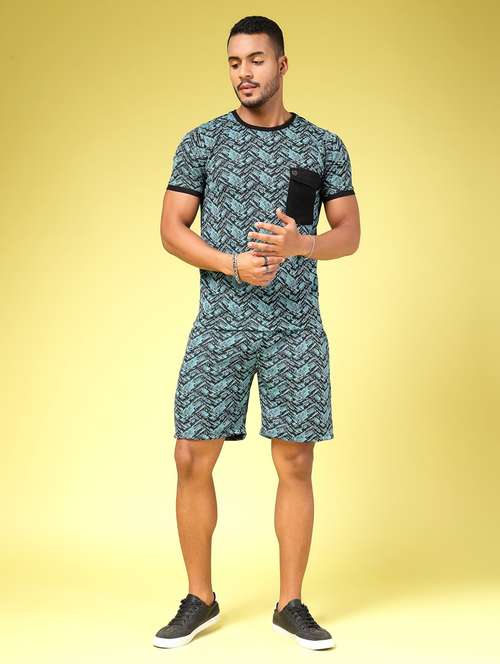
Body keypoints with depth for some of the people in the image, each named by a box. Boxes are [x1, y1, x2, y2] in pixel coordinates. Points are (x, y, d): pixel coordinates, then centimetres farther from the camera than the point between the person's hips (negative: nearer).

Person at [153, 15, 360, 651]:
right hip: (219, 324, 0)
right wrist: (234, 264, -12)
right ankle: (199, 599, 17)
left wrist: (299, 243, -15)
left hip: (296, 327, 0)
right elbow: (172, 228, 3)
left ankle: (290, 605, 16)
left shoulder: (325, 147, 8)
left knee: (295, 462, 1)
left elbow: (349, 233, 6)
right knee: (193, 457, -2)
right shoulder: (201, 142, 7)